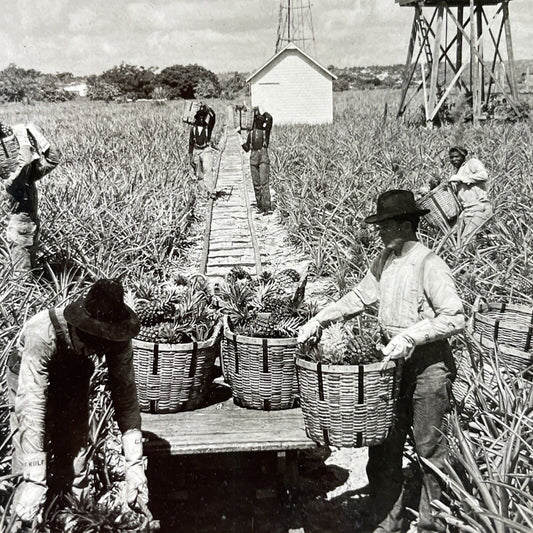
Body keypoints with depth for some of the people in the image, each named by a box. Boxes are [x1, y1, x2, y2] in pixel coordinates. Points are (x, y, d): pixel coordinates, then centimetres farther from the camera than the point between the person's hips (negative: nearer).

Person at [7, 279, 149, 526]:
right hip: (31, 377, -3)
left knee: (74, 462, 2)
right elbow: (31, 406, -45)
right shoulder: (42, 335, -43)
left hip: (74, 379, 3)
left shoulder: (116, 338, -30)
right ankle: (24, 522, 11)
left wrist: (134, 464, -31)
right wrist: (34, 481, -48)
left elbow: (125, 395, -25)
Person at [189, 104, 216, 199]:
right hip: (196, 150, 3)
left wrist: (208, 109, -34)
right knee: (199, 175, 9)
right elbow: (191, 142, 10)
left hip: (206, 150, -3)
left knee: (208, 169, -19)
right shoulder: (193, 128, 4)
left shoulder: (208, 126, -4)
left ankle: (211, 191, -23)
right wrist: (190, 154, 8)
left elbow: (213, 117, -22)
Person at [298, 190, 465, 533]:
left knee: (429, 447, 6)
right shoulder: (386, 260, 7)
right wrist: (320, 320, 9)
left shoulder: (429, 264, -16)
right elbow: (360, 297, 17)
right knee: (384, 445, 10)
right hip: (394, 362, 7)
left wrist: (410, 336, -26)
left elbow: (455, 317, -21)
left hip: (429, 365, -7)